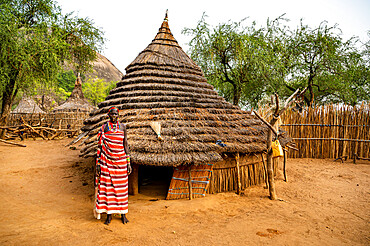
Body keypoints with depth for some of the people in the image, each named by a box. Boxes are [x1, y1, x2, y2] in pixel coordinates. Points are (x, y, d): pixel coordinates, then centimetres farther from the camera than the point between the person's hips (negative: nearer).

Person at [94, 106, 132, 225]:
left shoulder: (122, 126, 5)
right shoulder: (104, 127, 1)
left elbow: (125, 144, 6)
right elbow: (100, 146, 2)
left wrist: (128, 163, 3)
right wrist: (98, 164, -2)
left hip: (120, 160, 1)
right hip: (106, 161, -1)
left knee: (122, 187, 6)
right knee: (107, 186, 3)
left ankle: (123, 213, 19)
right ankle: (109, 215, 16)